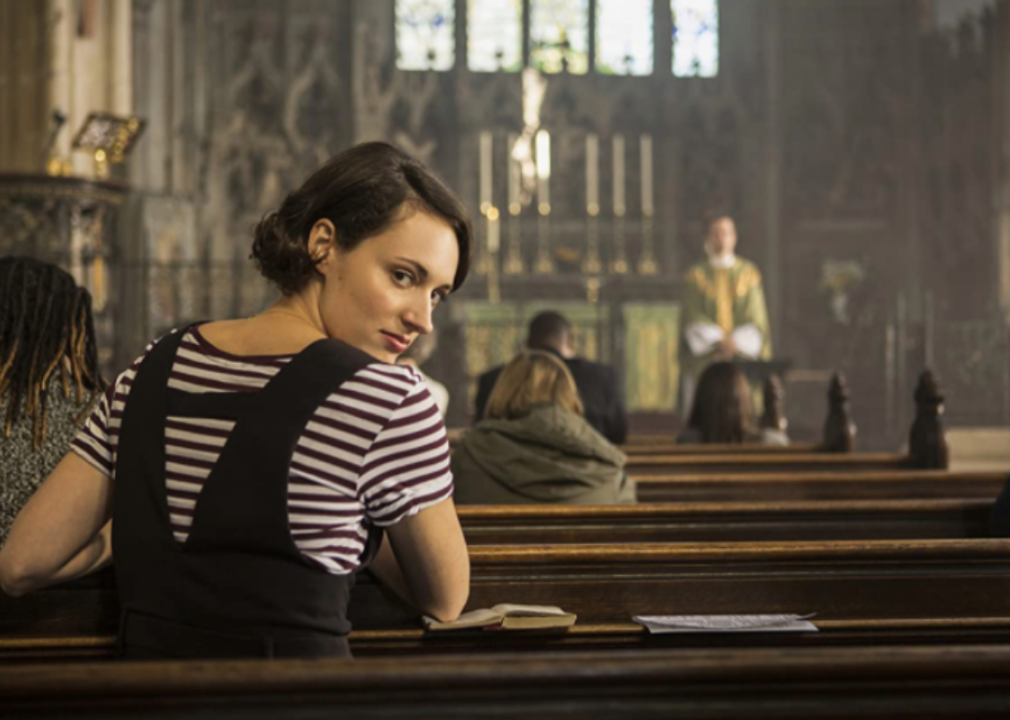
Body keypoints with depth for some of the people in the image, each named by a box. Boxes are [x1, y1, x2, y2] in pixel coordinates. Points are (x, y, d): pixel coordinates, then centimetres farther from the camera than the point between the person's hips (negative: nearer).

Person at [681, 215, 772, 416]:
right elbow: (694, 317, -2)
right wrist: (718, 341, -15)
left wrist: (735, 343, -13)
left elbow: (755, 317, 1)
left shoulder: (748, 273, 7)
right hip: (705, 357, -1)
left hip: (742, 353, 1)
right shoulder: (696, 275, 5)